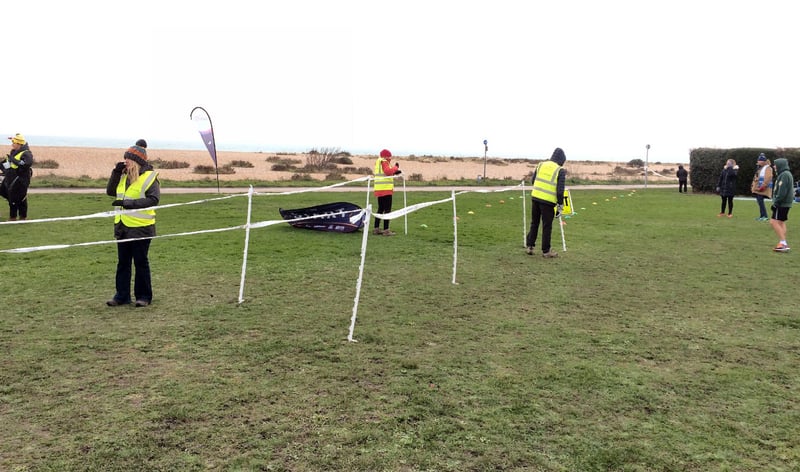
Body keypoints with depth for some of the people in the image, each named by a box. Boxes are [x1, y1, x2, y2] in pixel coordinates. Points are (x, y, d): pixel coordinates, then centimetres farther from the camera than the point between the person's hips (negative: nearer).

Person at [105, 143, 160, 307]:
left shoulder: (149, 177, -12)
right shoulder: (123, 176, 11)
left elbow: (153, 199, -21)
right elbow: (110, 191, 14)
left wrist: (128, 203, -25)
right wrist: (116, 172, 1)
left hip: (140, 228, -7)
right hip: (122, 227, 7)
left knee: (141, 263, 3)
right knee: (123, 263, 12)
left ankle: (143, 296, 14)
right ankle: (122, 295, 21)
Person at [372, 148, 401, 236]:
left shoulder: (378, 162, 18)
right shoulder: (384, 162, -9)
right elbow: (388, 171, -22)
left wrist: (395, 172, 11)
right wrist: (396, 167, -8)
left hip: (379, 189, 9)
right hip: (385, 189, -9)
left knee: (380, 209, 17)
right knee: (387, 209, -7)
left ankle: (376, 228, 20)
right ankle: (386, 230, -10)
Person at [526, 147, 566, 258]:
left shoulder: (541, 165, 7)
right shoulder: (560, 171, -6)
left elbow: (533, 180, 13)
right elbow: (560, 190, -10)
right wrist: (560, 206, -3)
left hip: (535, 197, 4)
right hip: (548, 202, -4)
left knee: (534, 223, 18)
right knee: (547, 226, 6)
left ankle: (530, 246, 21)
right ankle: (546, 251, 14)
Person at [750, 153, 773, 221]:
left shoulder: (767, 168, -10)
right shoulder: (760, 168, 20)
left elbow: (768, 178, -21)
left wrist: (763, 186, -26)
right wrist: (753, 185, 21)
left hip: (762, 190, -10)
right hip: (757, 188, 10)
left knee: (760, 201, -14)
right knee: (759, 201, 11)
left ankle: (764, 216, -15)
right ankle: (762, 216, 15)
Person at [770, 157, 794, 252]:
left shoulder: (784, 175, -16)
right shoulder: (787, 174, 17)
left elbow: (782, 192, -22)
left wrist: (776, 202, -19)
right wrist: (776, 201, 16)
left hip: (782, 204, -10)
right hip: (785, 203, 10)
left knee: (774, 222, -11)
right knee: (781, 223, 14)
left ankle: (783, 243, -14)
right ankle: (784, 244, 15)